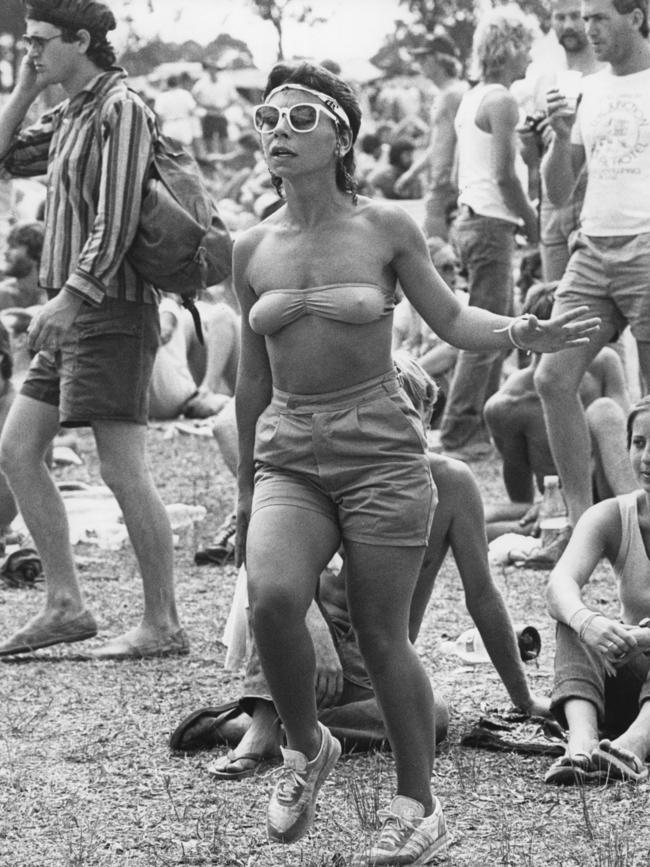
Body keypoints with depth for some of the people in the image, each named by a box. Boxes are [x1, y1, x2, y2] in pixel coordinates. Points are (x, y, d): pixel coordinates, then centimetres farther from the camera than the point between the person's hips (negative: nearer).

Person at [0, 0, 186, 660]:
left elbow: (115, 224, -20)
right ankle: (65, 605, 14)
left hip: (109, 311, -10)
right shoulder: (71, 115, 15)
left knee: (123, 472, -8)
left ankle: (163, 625, -2)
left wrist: (66, 300, -22)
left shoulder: (120, 109, -12)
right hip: (72, 314, 10)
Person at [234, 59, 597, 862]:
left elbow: (453, 321, 6)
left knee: (382, 637, -2)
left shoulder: (385, 227, -2)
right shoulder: (253, 248, 6)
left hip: (380, 448, -2)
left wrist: (519, 331, -15)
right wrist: (245, 487, 19)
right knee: (272, 597, -23)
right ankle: (305, 745, 3)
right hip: (288, 457, 2)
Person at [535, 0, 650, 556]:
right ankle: (581, 519, 3)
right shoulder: (591, 90, 16)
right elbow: (558, 193, 16)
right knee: (553, 376, -5)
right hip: (593, 250, 6)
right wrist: (562, 136, 0)